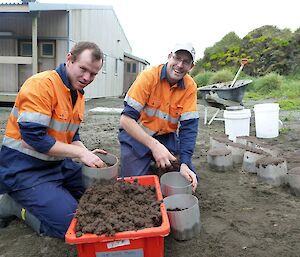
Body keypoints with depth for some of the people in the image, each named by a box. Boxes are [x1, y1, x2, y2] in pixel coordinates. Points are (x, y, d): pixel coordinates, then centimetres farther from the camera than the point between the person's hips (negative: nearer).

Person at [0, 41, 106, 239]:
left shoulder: (78, 94, 8)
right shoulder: (41, 84, -19)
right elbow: (33, 137, -26)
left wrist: (87, 153, -7)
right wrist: (81, 152, -22)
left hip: (58, 164, 9)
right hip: (24, 169, -9)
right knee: (72, 224, -15)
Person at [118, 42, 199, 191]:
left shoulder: (190, 87, -8)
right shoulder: (149, 76, -19)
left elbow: (189, 127, -12)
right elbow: (126, 119, -24)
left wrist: (185, 163, -24)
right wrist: (154, 145, -33)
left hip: (167, 137, 4)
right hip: (137, 136, -3)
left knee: (190, 180, -1)